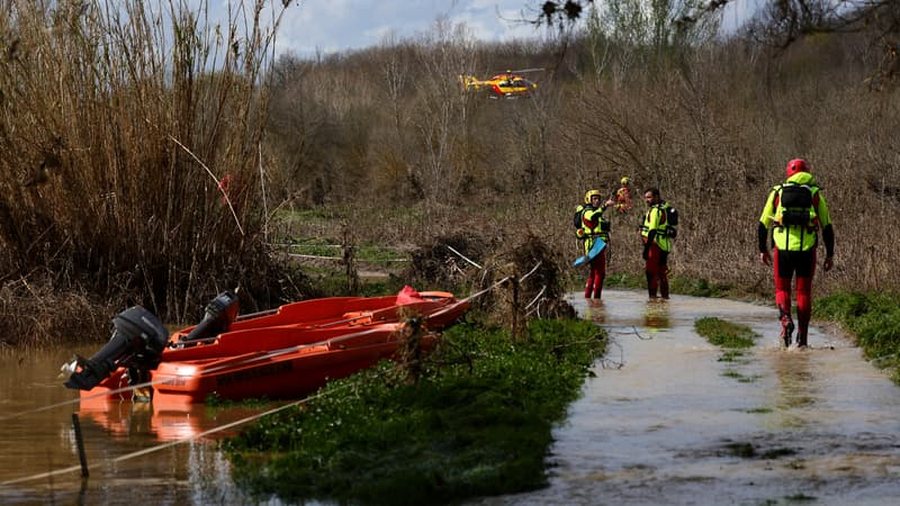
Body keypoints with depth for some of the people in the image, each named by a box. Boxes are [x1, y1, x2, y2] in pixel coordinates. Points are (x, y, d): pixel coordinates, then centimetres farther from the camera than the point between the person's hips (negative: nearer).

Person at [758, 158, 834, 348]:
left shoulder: (777, 192, 8)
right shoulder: (815, 194, 7)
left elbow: (763, 224, 10)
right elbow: (827, 227, 5)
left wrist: (763, 250, 19)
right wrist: (830, 254, 11)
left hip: (783, 249, 0)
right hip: (807, 250, 0)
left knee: (782, 289, 14)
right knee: (804, 292, 11)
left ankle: (785, 318, -15)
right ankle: (802, 338, 10)